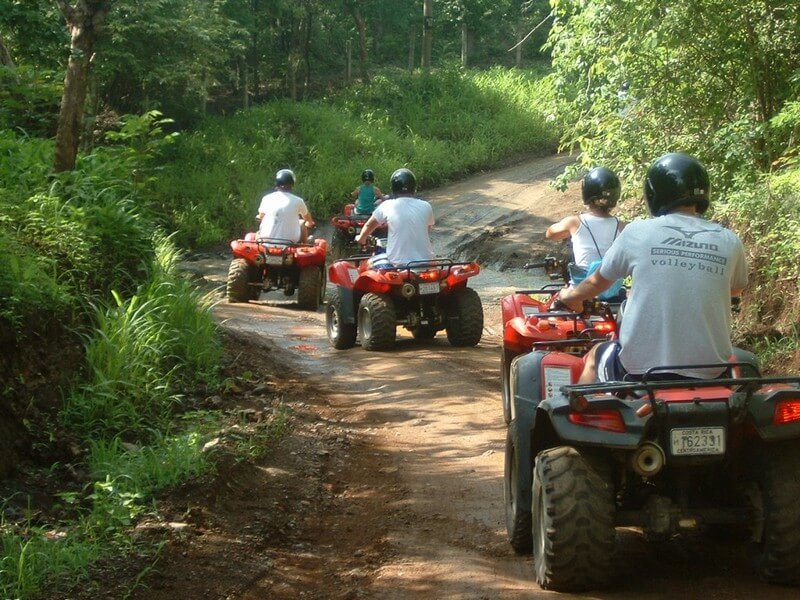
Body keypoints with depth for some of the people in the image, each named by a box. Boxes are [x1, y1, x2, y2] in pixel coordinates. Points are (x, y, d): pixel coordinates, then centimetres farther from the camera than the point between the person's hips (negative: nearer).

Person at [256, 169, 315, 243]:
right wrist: (310, 223, 39)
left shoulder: (266, 199, -3)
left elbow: (260, 216, 17)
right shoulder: (298, 201, -6)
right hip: (291, 240, -1)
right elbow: (307, 219, 15)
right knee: (302, 222, 26)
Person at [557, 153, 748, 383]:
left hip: (641, 368, -1)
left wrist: (572, 295, 36)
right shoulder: (729, 242, -1)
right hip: (710, 375, 1)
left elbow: (597, 282, 13)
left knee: (595, 357, 32)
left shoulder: (638, 232, -4)